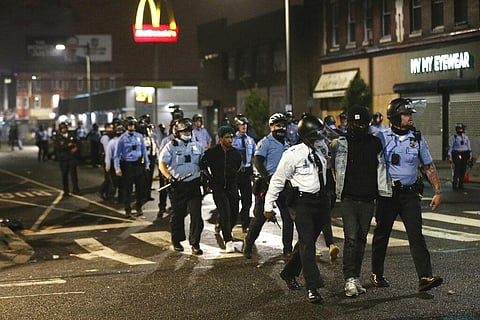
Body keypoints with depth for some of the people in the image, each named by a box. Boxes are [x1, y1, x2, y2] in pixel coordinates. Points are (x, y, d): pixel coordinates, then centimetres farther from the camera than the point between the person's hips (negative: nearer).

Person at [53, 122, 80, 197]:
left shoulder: (72, 136, 10)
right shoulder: (57, 138, 0)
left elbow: (77, 143, 18)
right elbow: (57, 147, -14)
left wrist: (76, 148, -4)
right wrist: (67, 145, -19)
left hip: (72, 157, 1)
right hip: (63, 159, -1)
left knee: (73, 173, -6)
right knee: (64, 175, 3)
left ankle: (75, 189, -1)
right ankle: (66, 191, 11)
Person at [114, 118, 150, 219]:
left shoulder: (140, 136, 5)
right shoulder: (122, 138, -5)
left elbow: (144, 151, 12)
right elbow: (117, 154, -4)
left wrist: (147, 164, 9)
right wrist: (117, 168, -10)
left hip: (138, 165, 3)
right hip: (127, 166, -3)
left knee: (140, 188, 9)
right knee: (127, 189, 2)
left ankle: (139, 208, 25)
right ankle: (128, 211, 13)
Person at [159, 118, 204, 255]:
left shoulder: (197, 146, 12)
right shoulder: (171, 146, -2)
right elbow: (162, 164, -8)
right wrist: (169, 177, -22)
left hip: (194, 185, 3)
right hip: (177, 186, -2)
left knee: (196, 215, -6)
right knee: (177, 215, 8)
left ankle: (195, 244, -2)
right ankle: (177, 241, 25)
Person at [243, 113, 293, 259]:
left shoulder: (286, 144, 16)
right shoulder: (265, 142, -6)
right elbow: (257, 161, -17)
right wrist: (267, 177, -29)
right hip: (267, 183, -6)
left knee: (288, 216, 3)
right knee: (260, 216, -5)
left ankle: (287, 248, 12)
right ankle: (248, 246, 8)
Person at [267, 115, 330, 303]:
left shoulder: (320, 153, 12)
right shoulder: (294, 154, -9)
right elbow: (278, 180, -6)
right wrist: (269, 205, -8)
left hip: (320, 201, 7)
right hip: (302, 202, -7)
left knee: (308, 241, 14)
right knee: (307, 243, -10)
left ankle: (289, 273, 34)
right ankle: (312, 288, -10)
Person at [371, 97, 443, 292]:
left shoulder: (417, 139, 6)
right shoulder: (382, 138, -3)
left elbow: (429, 166, 13)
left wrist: (437, 192, 9)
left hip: (410, 194, 2)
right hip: (387, 194, -2)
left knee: (416, 234, -8)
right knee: (382, 234, 9)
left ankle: (425, 277, -14)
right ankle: (377, 274, 25)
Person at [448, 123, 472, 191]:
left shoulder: (466, 137, 14)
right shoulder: (453, 137, 2)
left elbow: (469, 147, 18)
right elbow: (450, 147, 1)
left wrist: (470, 155, 14)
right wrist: (450, 157, -4)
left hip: (465, 154, 4)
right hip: (456, 154, -4)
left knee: (463, 170, 3)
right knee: (457, 169, -11)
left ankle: (461, 185, 12)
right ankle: (454, 184, -7)